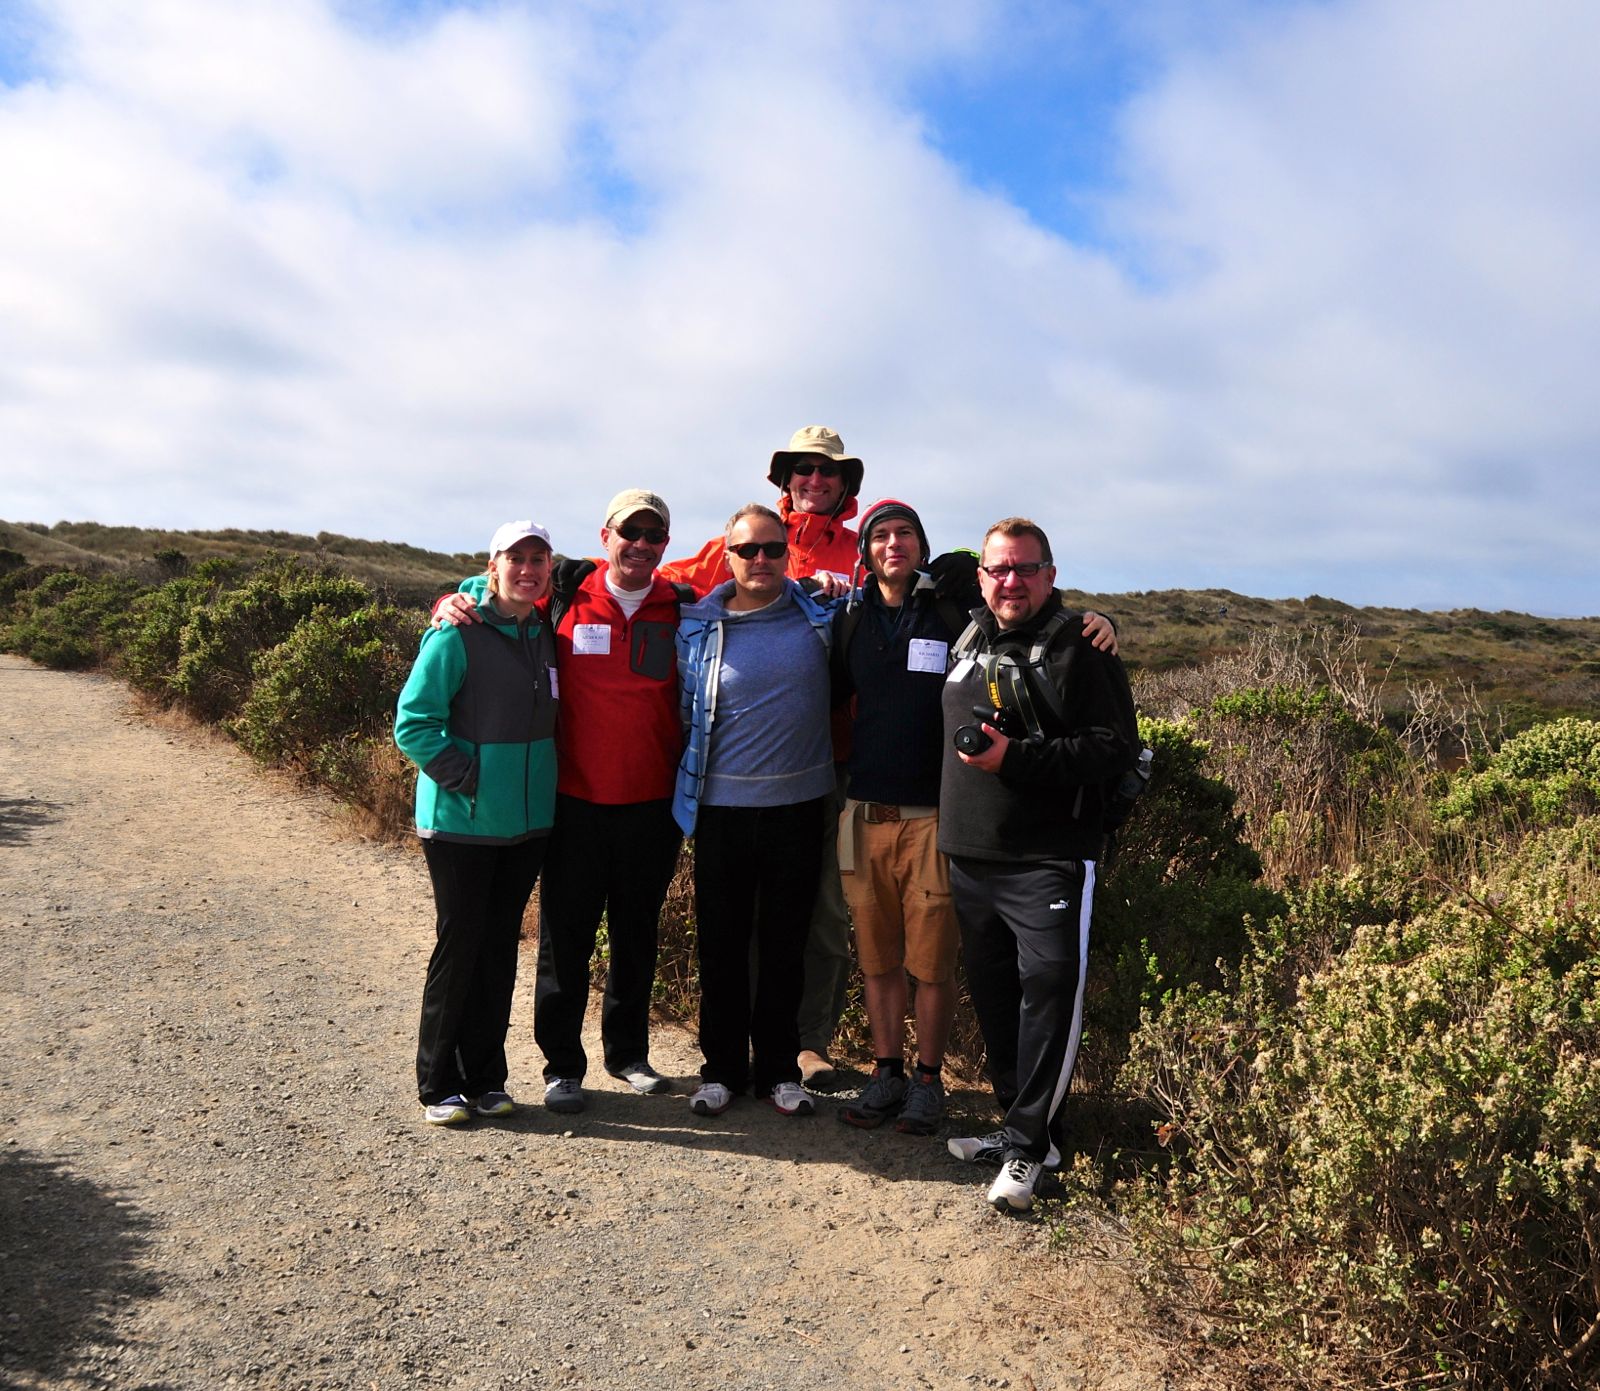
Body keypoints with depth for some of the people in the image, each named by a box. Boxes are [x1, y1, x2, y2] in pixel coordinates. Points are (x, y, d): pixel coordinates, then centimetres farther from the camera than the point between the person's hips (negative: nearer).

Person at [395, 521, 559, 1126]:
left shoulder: (545, 635, 8)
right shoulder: (457, 634, -12)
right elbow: (413, 722, -14)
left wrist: (540, 783, 11)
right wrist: (464, 777, -18)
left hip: (528, 822, 6)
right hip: (460, 822, -6)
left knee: (501, 947, 12)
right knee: (459, 946, 2)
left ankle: (485, 1077, 25)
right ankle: (439, 1086, 17)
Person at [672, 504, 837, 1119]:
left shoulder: (821, 614, 2)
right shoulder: (698, 627, 1)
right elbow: (685, 713, 9)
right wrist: (690, 786, 8)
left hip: (798, 803, 1)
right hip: (723, 806, 0)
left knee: (786, 944, 11)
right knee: (721, 943, 8)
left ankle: (779, 1067, 26)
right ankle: (722, 1067, 25)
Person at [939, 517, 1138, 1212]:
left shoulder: (1078, 650, -6)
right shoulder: (967, 642, 13)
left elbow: (1116, 746, -13)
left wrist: (1016, 759, -20)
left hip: (1047, 861, -6)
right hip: (968, 855, 7)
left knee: (1049, 992, -9)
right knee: (992, 993, 13)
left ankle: (1026, 1146, 3)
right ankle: (1018, 1124, 27)